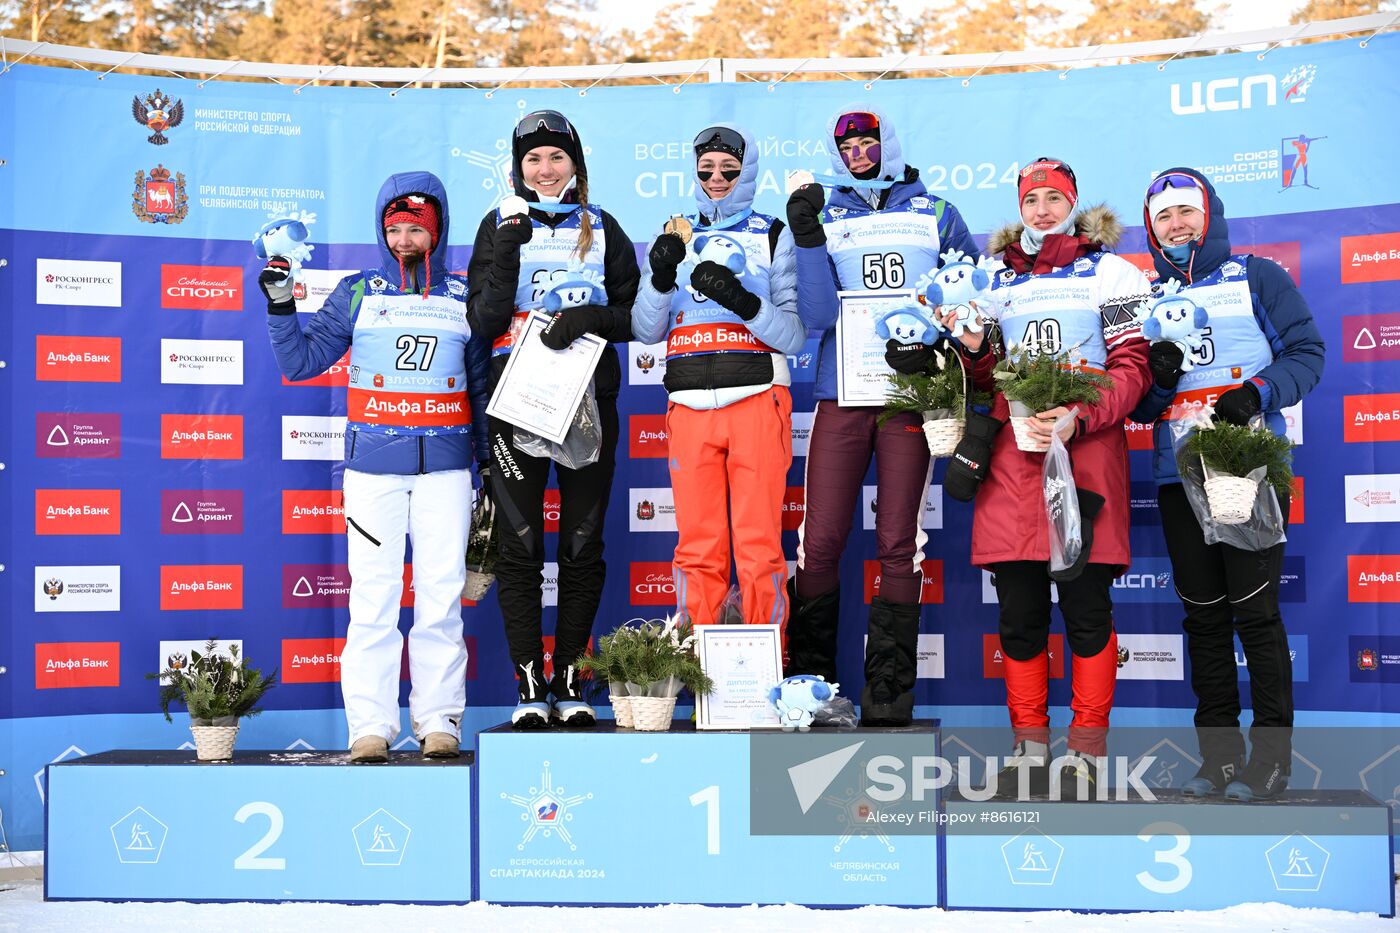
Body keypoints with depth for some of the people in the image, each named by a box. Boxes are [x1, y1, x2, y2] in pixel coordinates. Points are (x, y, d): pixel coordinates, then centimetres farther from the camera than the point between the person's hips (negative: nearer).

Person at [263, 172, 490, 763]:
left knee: (441, 594, 0)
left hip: (445, 467, 1)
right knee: (372, 594, -4)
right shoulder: (358, 294, 10)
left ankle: (439, 722, 7)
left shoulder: (464, 297, 12)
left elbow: (483, 385, 17)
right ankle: (370, 726, 1)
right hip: (373, 465, -1)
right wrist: (281, 304, -9)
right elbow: (300, 362, 5)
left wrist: (491, 465, 14)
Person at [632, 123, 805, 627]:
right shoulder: (675, 238, 18)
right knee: (697, 549, 3)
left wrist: (741, 301, -17)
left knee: (759, 547, -5)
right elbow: (645, 330, 9)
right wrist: (660, 278, -9)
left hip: (757, 401, -2)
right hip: (690, 407, 3)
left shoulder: (773, 236, 9)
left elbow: (794, 335, -1)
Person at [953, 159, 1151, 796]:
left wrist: (1078, 420, -17)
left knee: (1086, 608, -4)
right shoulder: (998, 279, 21)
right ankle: (1029, 746, 13)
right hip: (1011, 450, 4)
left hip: (1087, 441, -3)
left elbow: (1133, 366, -1)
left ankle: (1086, 750, 5)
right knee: (1018, 611, 3)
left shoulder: (1109, 270, 9)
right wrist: (974, 348, 1)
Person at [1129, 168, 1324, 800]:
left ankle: (1271, 754, 0)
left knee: (1254, 611, -7)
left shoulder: (1256, 278, 9)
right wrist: (1156, 381, -5)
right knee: (1203, 615, 5)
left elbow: (1306, 351, 1)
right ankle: (1219, 755, 11)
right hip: (1178, 475, 4)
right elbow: (1136, 406, 17)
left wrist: (1258, 392, -16)